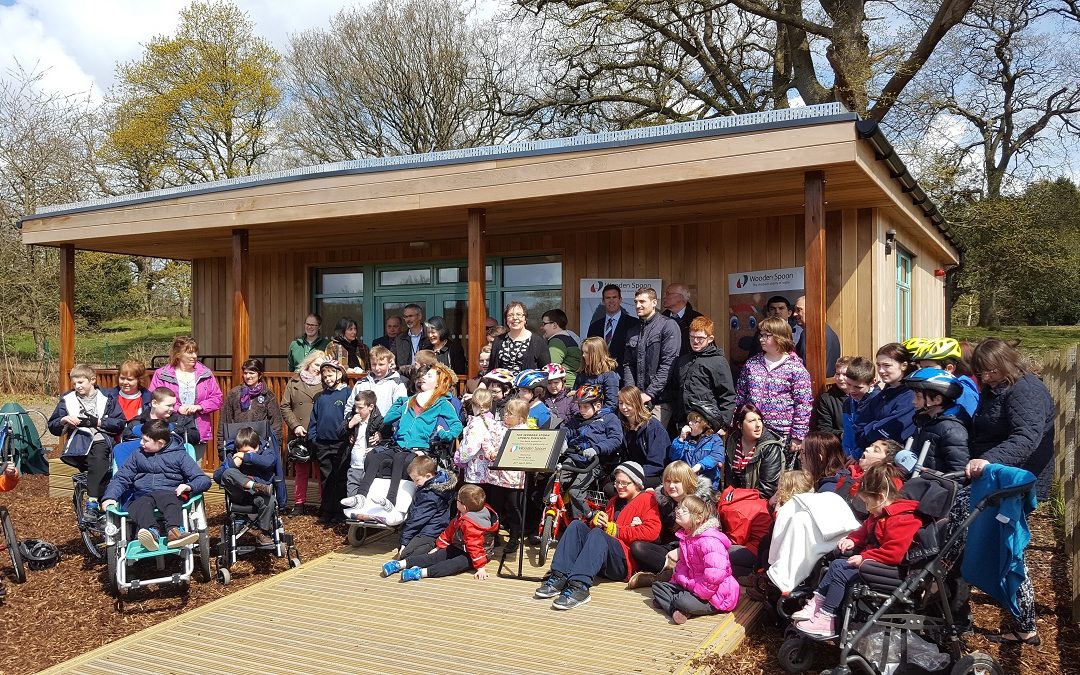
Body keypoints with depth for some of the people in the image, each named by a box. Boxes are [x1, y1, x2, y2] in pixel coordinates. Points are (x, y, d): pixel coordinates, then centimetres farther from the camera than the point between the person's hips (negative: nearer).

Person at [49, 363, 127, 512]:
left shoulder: (107, 398, 13)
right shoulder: (67, 399, 20)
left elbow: (119, 423, 5)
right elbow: (52, 427, 21)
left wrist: (98, 422, -6)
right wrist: (64, 420, 1)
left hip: (102, 439, -2)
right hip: (79, 440, 2)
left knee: (100, 449, -36)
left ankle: (92, 502, -40)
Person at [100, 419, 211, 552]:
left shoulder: (179, 455, 12)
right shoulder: (138, 456, 24)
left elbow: (204, 480, 5)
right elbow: (121, 478, 19)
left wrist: (189, 486, -16)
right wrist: (110, 497, 0)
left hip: (169, 494, -2)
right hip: (141, 496, 2)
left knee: (167, 498, -37)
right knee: (143, 503, -34)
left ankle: (174, 531, -62)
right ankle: (151, 531, -62)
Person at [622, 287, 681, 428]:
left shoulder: (668, 325, -3)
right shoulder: (633, 329, 16)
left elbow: (668, 364, -11)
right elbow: (628, 364, 15)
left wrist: (650, 393, -14)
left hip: (659, 398, -5)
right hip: (636, 399, 5)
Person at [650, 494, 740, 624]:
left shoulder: (709, 541, -24)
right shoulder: (685, 537, 8)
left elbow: (715, 575, -30)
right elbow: (683, 564, 15)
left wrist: (695, 590, -23)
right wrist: (682, 581, -3)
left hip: (716, 596, -10)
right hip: (693, 585, 10)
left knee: (682, 601, -34)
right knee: (657, 586, 4)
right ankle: (676, 611, -17)